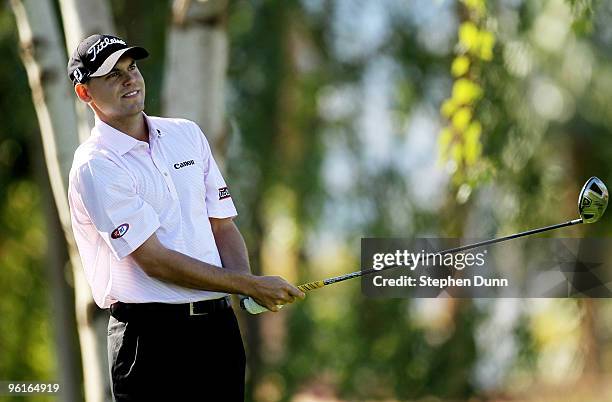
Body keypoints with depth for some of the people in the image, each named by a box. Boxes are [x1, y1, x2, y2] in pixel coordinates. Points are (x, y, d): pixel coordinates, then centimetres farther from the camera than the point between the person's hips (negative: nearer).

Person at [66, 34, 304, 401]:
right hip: (151, 338, -5)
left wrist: (246, 282, -6)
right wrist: (249, 286, -15)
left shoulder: (187, 134, 13)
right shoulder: (94, 167, -9)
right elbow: (154, 260, -15)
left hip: (220, 325, 6)